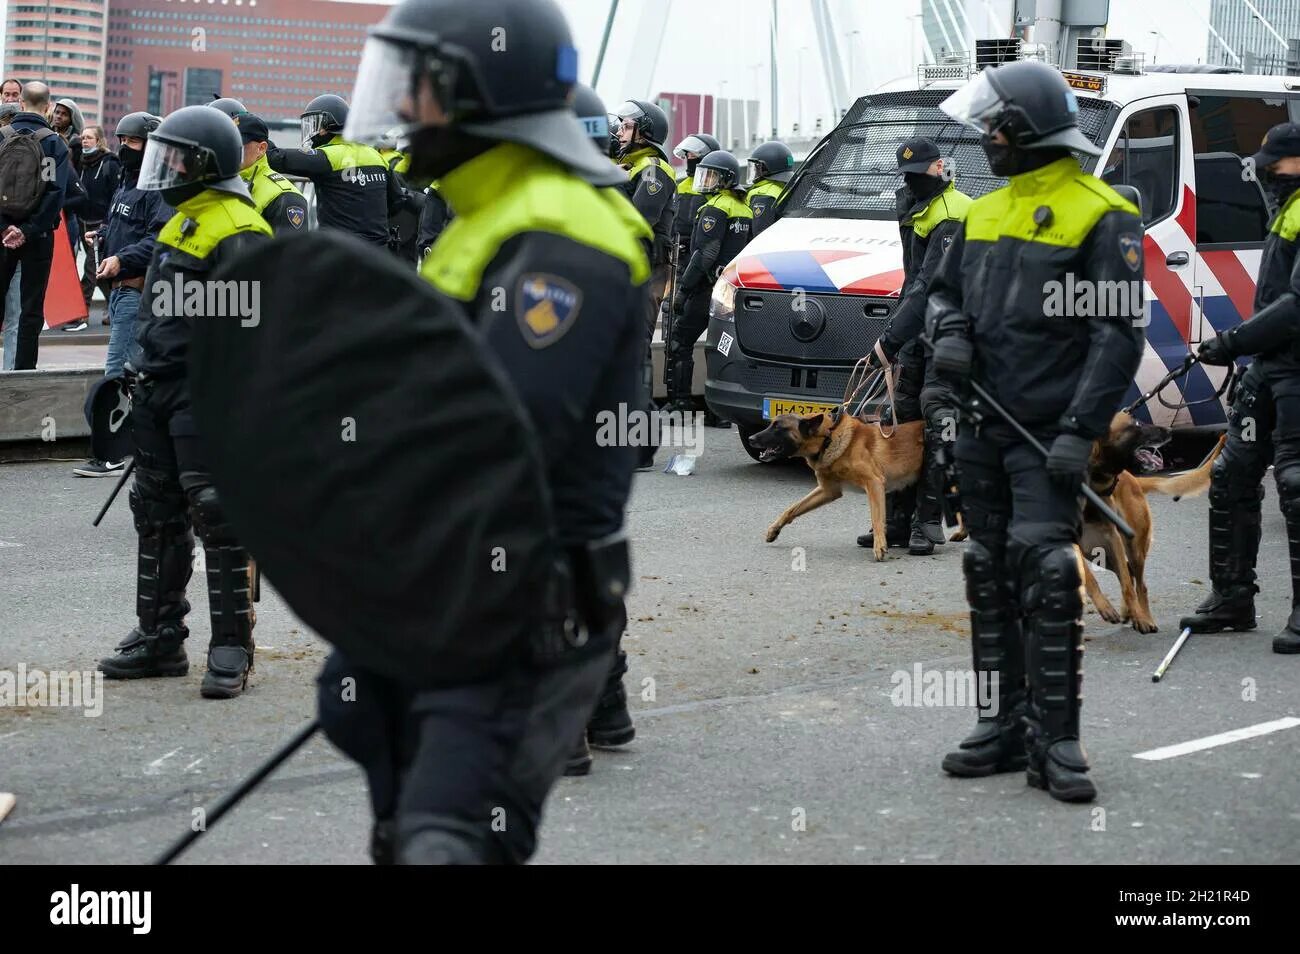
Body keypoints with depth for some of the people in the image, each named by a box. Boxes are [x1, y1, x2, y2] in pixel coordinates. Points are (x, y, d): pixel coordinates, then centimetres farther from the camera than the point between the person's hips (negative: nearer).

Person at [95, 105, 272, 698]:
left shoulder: (236, 232, -15)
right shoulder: (184, 221, 17)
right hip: (160, 388, 10)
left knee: (218, 517, -8)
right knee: (158, 517, 13)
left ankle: (231, 649, -2)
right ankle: (159, 638, 22)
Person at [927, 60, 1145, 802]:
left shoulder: (1101, 218, -7)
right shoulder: (984, 213, 14)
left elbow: (1121, 333, -11)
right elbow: (945, 290, 24)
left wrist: (1082, 430, -18)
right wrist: (949, 334, 0)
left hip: (1045, 433, -7)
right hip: (982, 428, 7)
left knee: (1047, 573, -13)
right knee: (991, 575, 10)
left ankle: (1057, 740, -9)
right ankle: (1011, 722, 19)